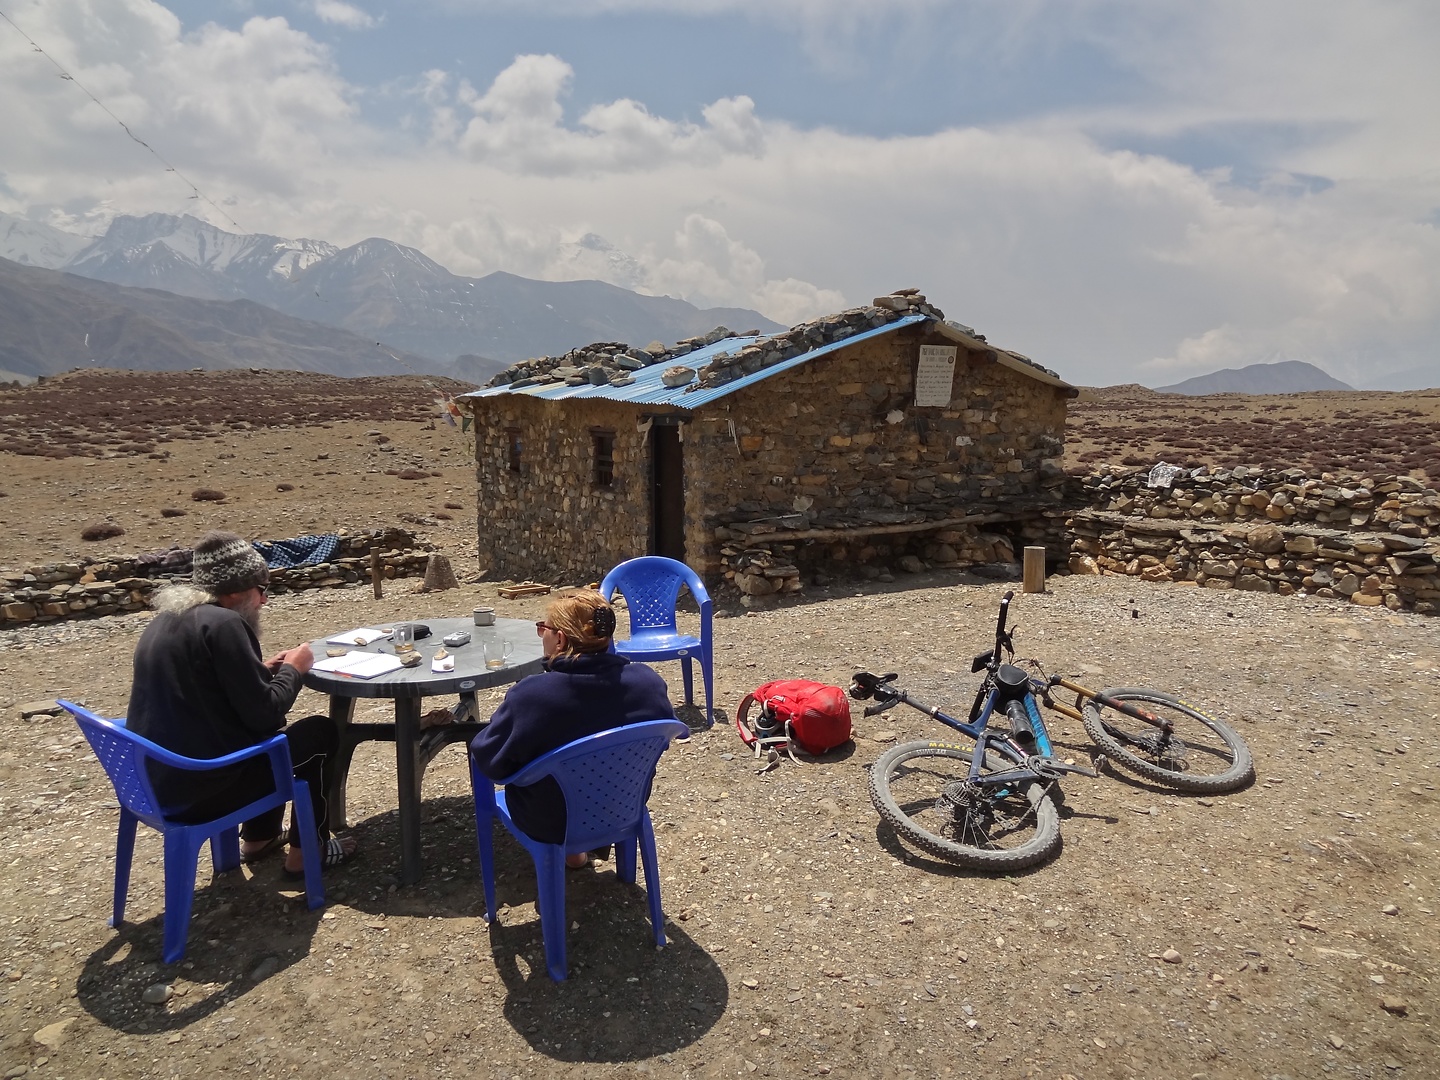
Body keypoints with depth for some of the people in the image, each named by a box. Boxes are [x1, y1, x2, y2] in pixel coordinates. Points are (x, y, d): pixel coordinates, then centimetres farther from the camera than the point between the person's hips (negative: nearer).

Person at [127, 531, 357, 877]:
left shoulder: (168, 619, 9)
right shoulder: (223, 623, -21)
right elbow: (263, 713, -20)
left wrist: (264, 669, 12)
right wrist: (292, 670, -3)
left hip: (157, 777, 9)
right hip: (196, 787, -9)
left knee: (272, 730, 28)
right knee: (321, 733, 6)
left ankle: (258, 839, 36)